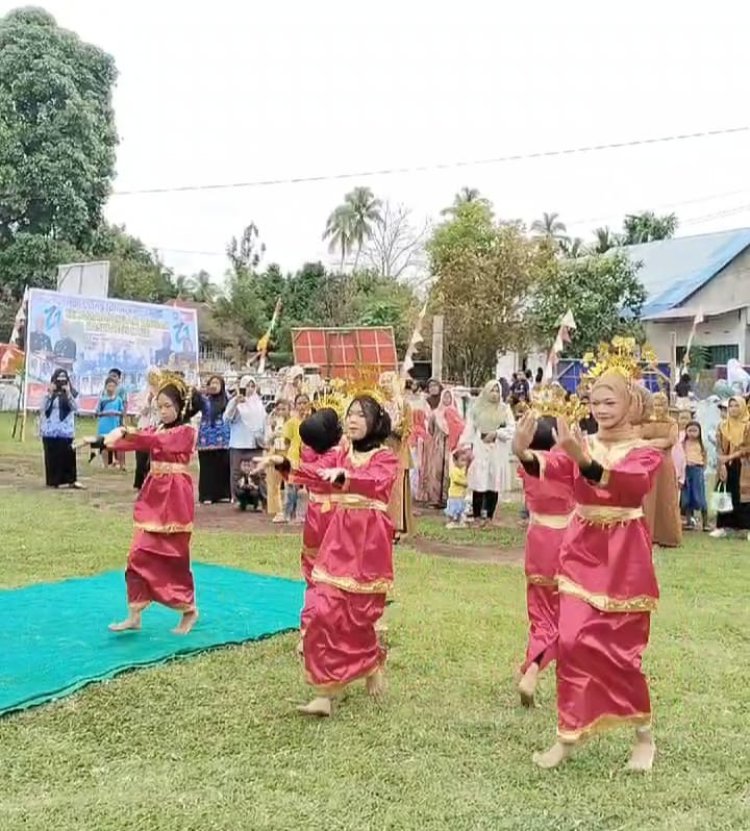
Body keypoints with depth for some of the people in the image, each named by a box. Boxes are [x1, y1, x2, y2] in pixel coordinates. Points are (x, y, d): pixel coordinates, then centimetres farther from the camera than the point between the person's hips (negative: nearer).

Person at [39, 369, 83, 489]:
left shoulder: (72, 393, 3)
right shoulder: (49, 393, 6)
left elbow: (75, 408, -11)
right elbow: (43, 408, -6)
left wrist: (68, 394, -21)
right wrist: (49, 394, -15)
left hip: (66, 431, -1)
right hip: (50, 430, 1)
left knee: (69, 455, -4)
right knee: (52, 456, 4)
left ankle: (71, 480, -1)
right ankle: (53, 481, 9)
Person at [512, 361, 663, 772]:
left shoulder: (647, 452, -7)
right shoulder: (582, 445, 3)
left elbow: (630, 483, -30)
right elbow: (551, 468, -18)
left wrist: (584, 460, -48)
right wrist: (525, 455, -42)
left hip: (624, 558, -3)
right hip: (581, 552, 3)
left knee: (619, 649, 4)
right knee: (572, 641, -2)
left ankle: (644, 737, 26)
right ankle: (569, 735, 12)